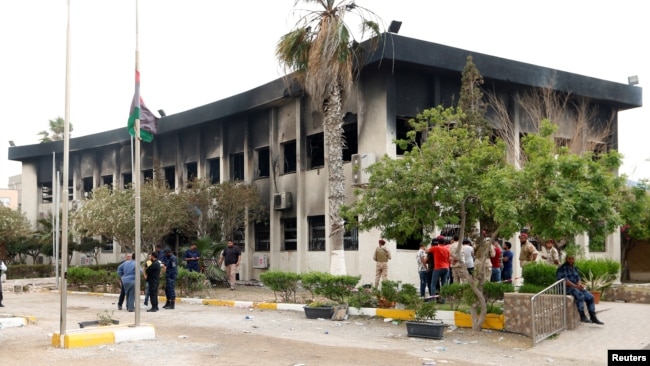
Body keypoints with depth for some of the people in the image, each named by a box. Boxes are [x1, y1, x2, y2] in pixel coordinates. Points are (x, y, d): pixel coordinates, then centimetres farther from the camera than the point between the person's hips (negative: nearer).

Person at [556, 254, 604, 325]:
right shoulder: (562, 268, -7)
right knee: (580, 295, -34)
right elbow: (565, 281, -16)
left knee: (590, 296, -12)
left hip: (576, 287, 8)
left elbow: (578, 279, 12)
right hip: (566, 288, -8)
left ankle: (593, 317, -7)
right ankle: (582, 316, -33)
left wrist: (580, 285, -10)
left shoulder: (574, 268, 18)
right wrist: (575, 286, -21)